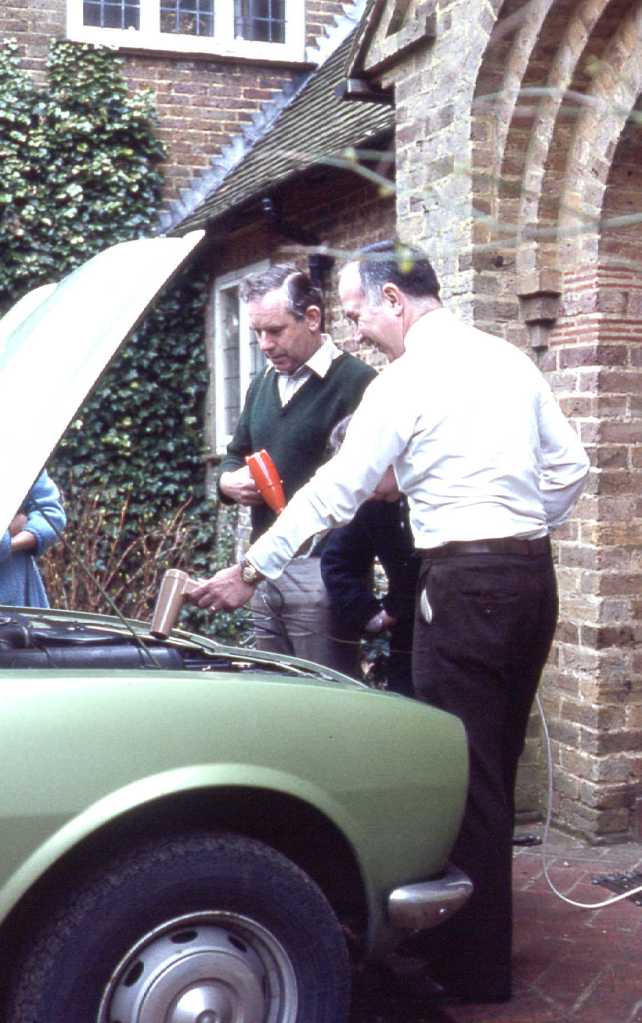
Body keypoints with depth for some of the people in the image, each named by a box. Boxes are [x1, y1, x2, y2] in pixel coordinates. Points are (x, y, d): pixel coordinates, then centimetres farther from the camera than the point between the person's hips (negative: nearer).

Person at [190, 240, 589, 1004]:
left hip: (463, 583, -8)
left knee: (463, 773, 0)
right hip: (532, 575, 8)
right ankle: (485, 932, 27)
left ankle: (473, 969, 9)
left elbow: (335, 490, -9)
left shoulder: (405, 382, -9)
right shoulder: (509, 360, 12)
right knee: (497, 765, 16)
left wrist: (250, 571, -3)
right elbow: (569, 467, 14)